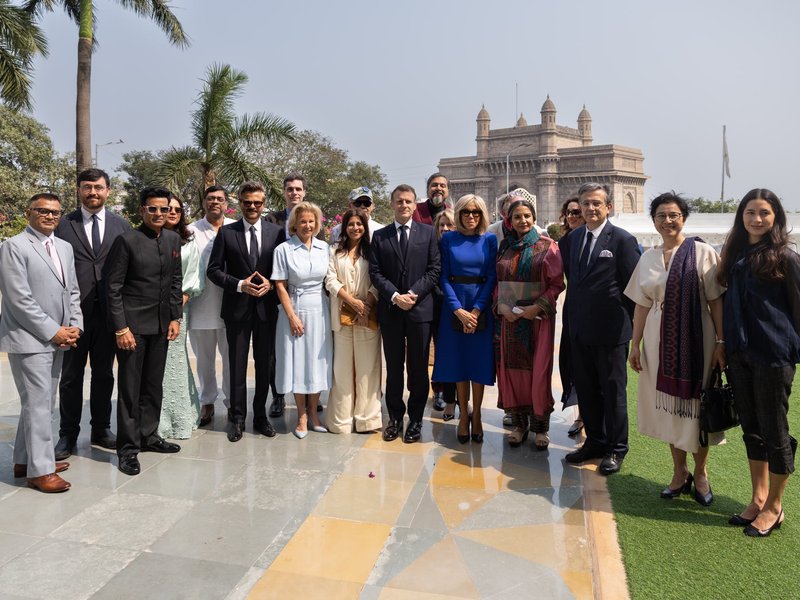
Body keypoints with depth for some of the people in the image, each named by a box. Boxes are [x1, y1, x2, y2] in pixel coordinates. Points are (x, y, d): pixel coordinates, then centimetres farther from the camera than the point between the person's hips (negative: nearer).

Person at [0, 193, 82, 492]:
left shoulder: (65, 247, 13)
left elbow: (73, 291, 15)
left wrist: (74, 326, 2)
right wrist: (53, 331, -14)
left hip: (58, 339, 7)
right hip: (29, 339, -7)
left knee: (42, 403, 14)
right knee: (38, 404, -3)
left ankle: (25, 460, 27)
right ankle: (40, 470, 8)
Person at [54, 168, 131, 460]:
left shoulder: (121, 225, 5)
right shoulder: (63, 224, 1)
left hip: (109, 311, 2)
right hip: (74, 311, -1)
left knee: (104, 373, 12)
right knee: (71, 375, 8)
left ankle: (101, 429, 26)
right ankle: (68, 434, 20)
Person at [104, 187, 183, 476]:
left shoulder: (173, 239, 6)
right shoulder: (127, 240, -10)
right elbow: (113, 287, -10)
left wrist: (175, 318, 7)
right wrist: (121, 327, -14)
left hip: (161, 324, 5)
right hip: (132, 323, -5)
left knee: (153, 384, 14)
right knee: (130, 386, 3)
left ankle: (148, 435, 28)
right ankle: (128, 447, 13)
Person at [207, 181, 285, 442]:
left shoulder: (277, 232, 3)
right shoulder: (226, 232, 1)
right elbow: (213, 269, 0)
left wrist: (270, 284, -12)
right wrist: (240, 285, -13)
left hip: (267, 306, 1)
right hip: (237, 307, -1)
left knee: (265, 363, 10)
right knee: (237, 365, 6)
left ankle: (260, 416, 24)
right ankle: (237, 418, 19)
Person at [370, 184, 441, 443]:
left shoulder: (428, 233, 6)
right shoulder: (380, 236, 8)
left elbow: (434, 270, 0)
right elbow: (375, 272, 2)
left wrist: (413, 293, -12)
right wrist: (394, 296, -11)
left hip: (420, 308, -1)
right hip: (390, 309, 1)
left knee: (418, 368, 5)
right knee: (394, 367, 10)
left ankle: (415, 419, 18)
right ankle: (395, 417, 22)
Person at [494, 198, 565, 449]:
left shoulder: (547, 246, -1)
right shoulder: (504, 247, 9)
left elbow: (557, 283, -4)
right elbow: (497, 282, 11)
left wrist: (537, 307, -15)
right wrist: (502, 306, -6)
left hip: (538, 317, -3)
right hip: (509, 317, 3)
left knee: (538, 370, 0)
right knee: (512, 369, 5)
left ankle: (540, 427, 13)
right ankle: (518, 423, 18)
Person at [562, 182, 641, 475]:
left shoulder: (622, 239, -8)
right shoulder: (573, 238, 9)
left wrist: (634, 324, -6)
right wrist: (572, 314, 10)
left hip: (609, 330, -5)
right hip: (579, 328, 6)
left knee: (613, 390, 7)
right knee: (586, 389, 15)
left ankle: (616, 449, 22)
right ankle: (595, 441, 31)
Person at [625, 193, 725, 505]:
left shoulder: (702, 252, -4)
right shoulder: (648, 258, 7)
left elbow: (716, 300, -6)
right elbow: (642, 304, 8)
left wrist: (721, 342, -11)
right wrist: (635, 344, 6)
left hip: (695, 341, -3)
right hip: (660, 342, 3)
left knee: (695, 405, 7)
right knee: (669, 406, 11)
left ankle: (700, 473, 27)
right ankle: (679, 472, 27)